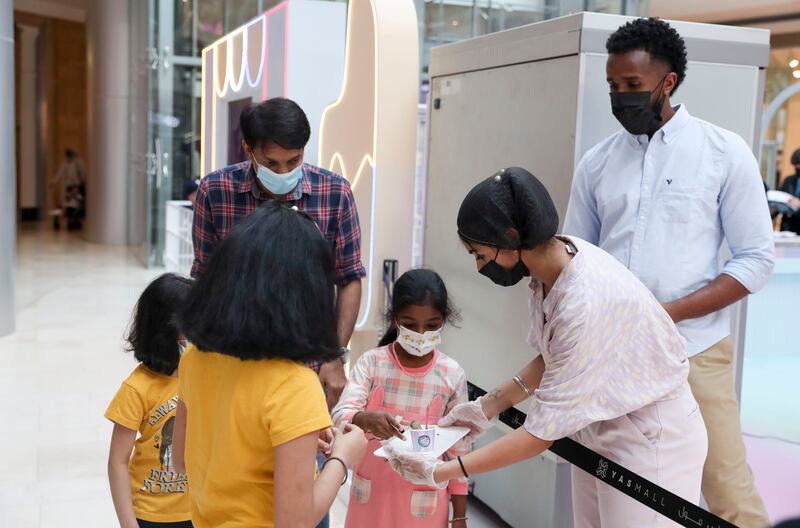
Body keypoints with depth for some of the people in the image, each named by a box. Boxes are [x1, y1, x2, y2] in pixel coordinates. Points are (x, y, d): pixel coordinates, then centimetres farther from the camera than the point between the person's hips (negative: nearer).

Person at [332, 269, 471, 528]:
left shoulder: (452, 375, -6)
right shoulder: (371, 362, -8)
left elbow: (458, 447, -1)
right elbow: (340, 416, -17)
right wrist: (367, 419, -40)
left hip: (423, 498, 0)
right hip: (372, 492, 1)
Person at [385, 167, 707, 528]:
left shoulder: (586, 305, -34)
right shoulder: (553, 258, -10)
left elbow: (543, 431, -27)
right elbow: (551, 357, 7)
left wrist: (440, 473, -23)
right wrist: (488, 406, 1)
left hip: (651, 440, -8)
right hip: (599, 427, 8)